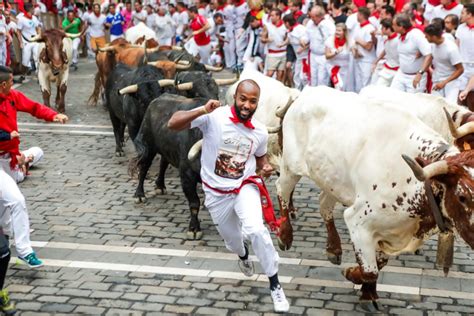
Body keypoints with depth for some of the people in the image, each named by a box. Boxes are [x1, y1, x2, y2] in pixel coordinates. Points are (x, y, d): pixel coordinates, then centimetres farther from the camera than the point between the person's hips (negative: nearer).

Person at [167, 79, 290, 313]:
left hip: (245, 187, 0)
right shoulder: (214, 117, -21)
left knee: (256, 231, -26)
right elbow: (173, 124, -28)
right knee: (232, 239, 20)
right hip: (217, 193, 0)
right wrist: (201, 111, -42)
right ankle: (243, 256, 60)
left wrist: (265, 168, -9)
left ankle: (275, 285, -8)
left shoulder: (260, 131, -7)